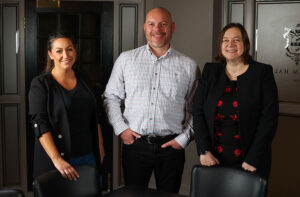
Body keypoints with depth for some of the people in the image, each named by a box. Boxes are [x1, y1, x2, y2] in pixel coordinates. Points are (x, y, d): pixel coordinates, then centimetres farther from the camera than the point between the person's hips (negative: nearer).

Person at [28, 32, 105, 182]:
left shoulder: (83, 80, 9)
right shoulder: (40, 84, -7)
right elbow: (40, 124, -14)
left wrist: (100, 147, 12)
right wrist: (57, 159, -23)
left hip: (88, 155, 5)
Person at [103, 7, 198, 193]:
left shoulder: (188, 65, 4)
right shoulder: (126, 59, 5)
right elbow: (111, 97, 9)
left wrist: (184, 138, -3)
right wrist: (121, 128, -2)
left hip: (171, 146, 0)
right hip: (134, 144, 0)